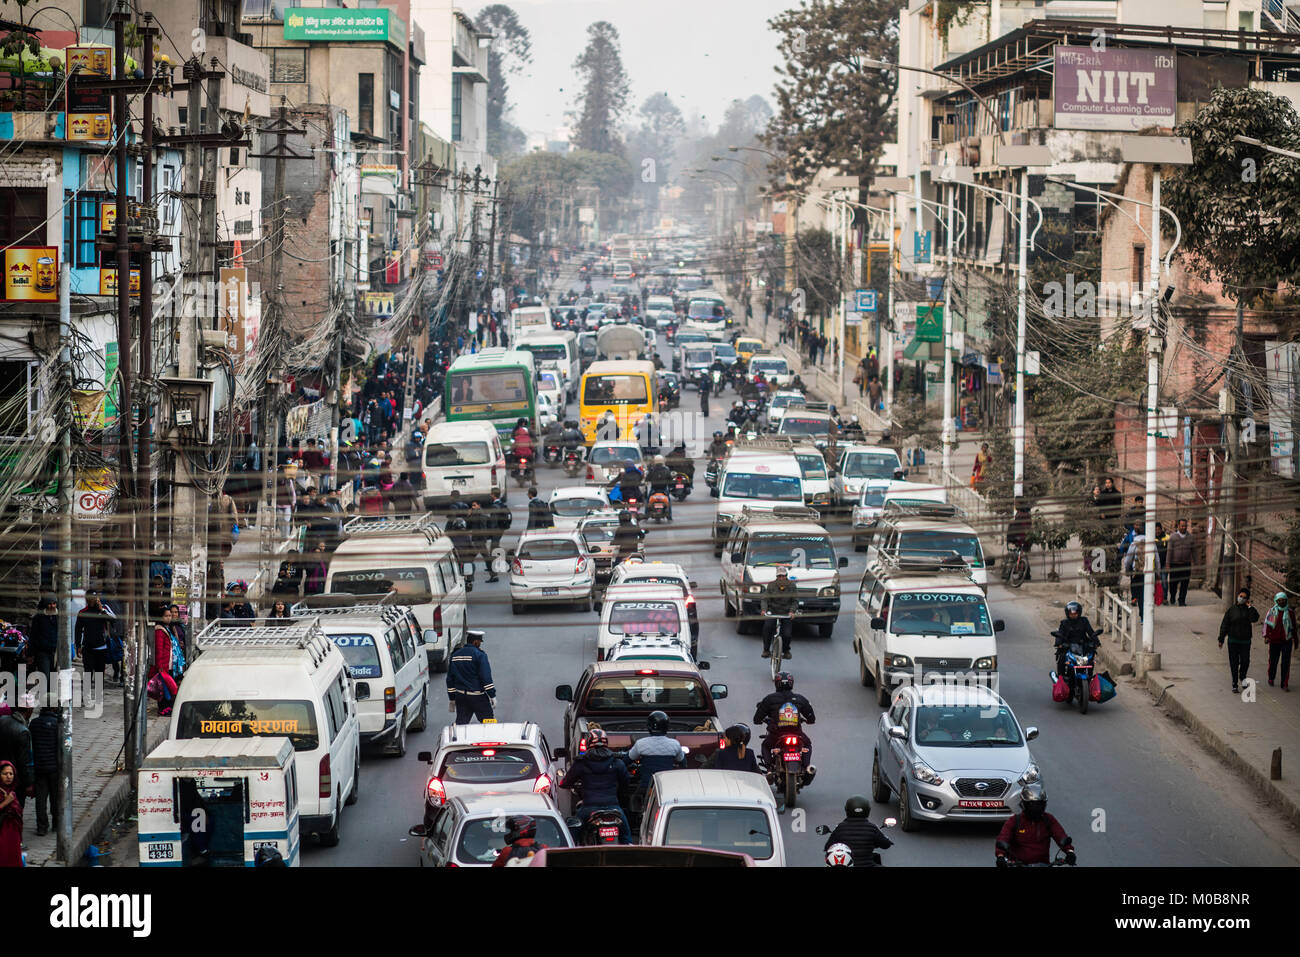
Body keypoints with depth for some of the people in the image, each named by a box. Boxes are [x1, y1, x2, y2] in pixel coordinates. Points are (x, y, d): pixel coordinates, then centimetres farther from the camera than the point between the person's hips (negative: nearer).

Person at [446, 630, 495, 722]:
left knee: (460, 724, 5)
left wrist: (451, 699, 21)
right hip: (477, 697, -6)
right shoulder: (479, 654, -9)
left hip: (460, 697, 6)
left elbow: (450, 679, 15)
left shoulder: (455, 655, 11)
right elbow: (486, 678, -14)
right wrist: (492, 696, -10)